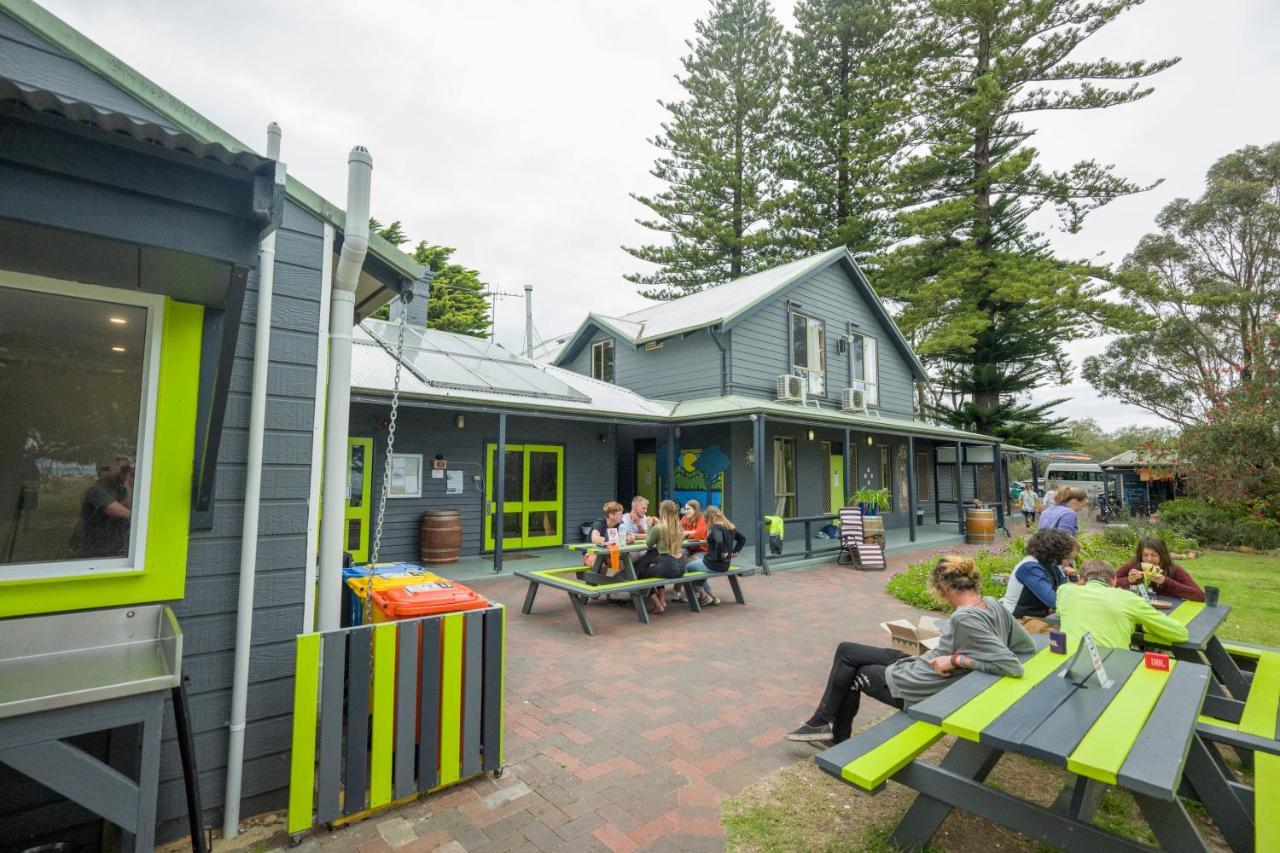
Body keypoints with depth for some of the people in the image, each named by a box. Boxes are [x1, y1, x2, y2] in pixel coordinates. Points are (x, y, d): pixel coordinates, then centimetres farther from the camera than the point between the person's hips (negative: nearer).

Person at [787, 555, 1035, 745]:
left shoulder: (965, 619, -31)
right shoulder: (993, 605, -5)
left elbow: (1012, 666, -35)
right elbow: (1028, 646, 8)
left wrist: (956, 660, -27)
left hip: (915, 687, -9)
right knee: (846, 651, 14)